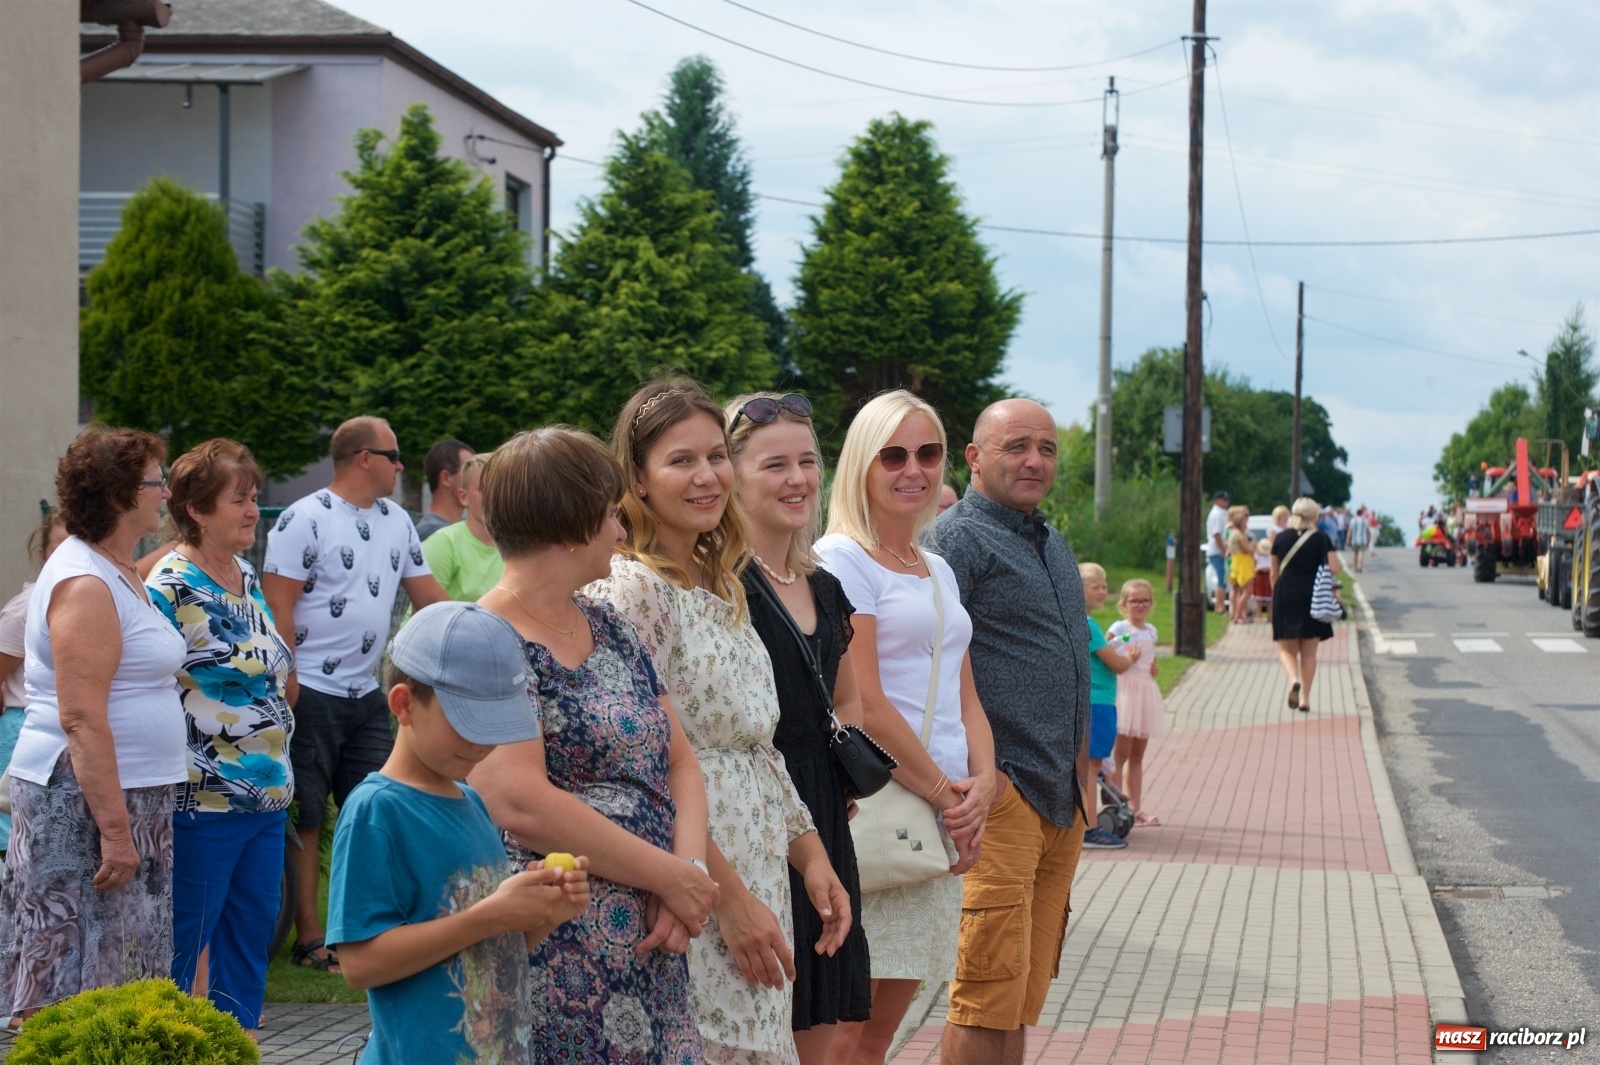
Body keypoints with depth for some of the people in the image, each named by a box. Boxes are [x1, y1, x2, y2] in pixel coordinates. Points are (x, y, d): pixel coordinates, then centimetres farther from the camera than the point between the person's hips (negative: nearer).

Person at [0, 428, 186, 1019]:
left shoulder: (118, 571, 14)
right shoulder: (84, 584, -17)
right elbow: (81, 718, -23)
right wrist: (114, 829, -25)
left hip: (130, 792, 10)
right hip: (80, 798, -10)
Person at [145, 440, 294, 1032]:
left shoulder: (246, 577, 11)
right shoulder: (171, 588, -13)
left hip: (267, 796, 8)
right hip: (204, 801, -8)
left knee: (253, 932, 12)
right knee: (181, 941, 0)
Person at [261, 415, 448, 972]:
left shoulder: (397, 522, 13)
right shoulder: (304, 519, -9)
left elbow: (430, 596, 19)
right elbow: (278, 605, -13)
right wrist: (286, 686, -17)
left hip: (367, 694, 7)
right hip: (312, 693, -7)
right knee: (305, 819, -1)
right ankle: (309, 936, 4)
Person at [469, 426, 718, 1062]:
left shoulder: (608, 627, 14)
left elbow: (679, 761, 13)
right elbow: (521, 804, -22)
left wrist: (690, 865, -7)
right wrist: (672, 877, -16)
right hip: (554, 958, -8)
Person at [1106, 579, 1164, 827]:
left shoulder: (1150, 630, 13)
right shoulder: (1118, 628, -6)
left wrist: (1155, 668, 5)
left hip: (1146, 692, 7)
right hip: (1125, 689, -7)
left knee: (1137, 756, 11)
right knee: (1121, 754, -5)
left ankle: (1136, 808, 15)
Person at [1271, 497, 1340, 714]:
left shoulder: (1281, 538, 3)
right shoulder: (1322, 539, -2)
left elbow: (1274, 574, 6)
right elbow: (1334, 569, -8)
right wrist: (1318, 567, 13)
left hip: (1285, 596, 0)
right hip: (1313, 598, 0)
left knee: (1286, 648, 8)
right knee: (1309, 652, 10)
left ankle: (1294, 680, -21)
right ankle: (1305, 698, 8)